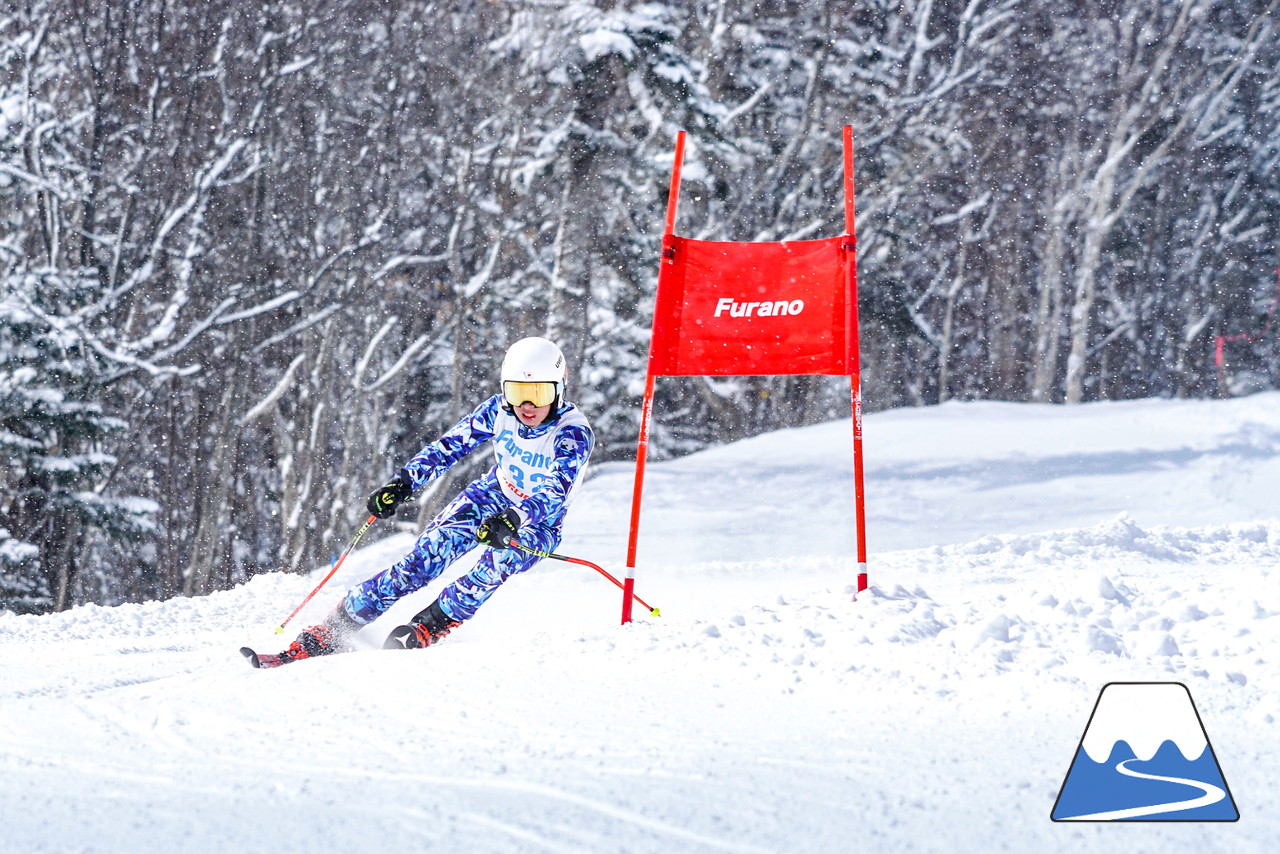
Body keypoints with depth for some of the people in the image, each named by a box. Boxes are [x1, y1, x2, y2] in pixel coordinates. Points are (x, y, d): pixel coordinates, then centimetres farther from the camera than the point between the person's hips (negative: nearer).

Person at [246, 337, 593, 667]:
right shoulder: (498, 410, -14)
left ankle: (423, 631, -23)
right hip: (493, 495, 3)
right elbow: (450, 445, -8)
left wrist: (513, 520, -56)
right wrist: (404, 483, -22)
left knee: (498, 562, -36)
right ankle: (326, 635, -18)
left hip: (539, 521, -3)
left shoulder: (574, 434, -27)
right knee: (426, 557, -17)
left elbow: (557, 493, -39)